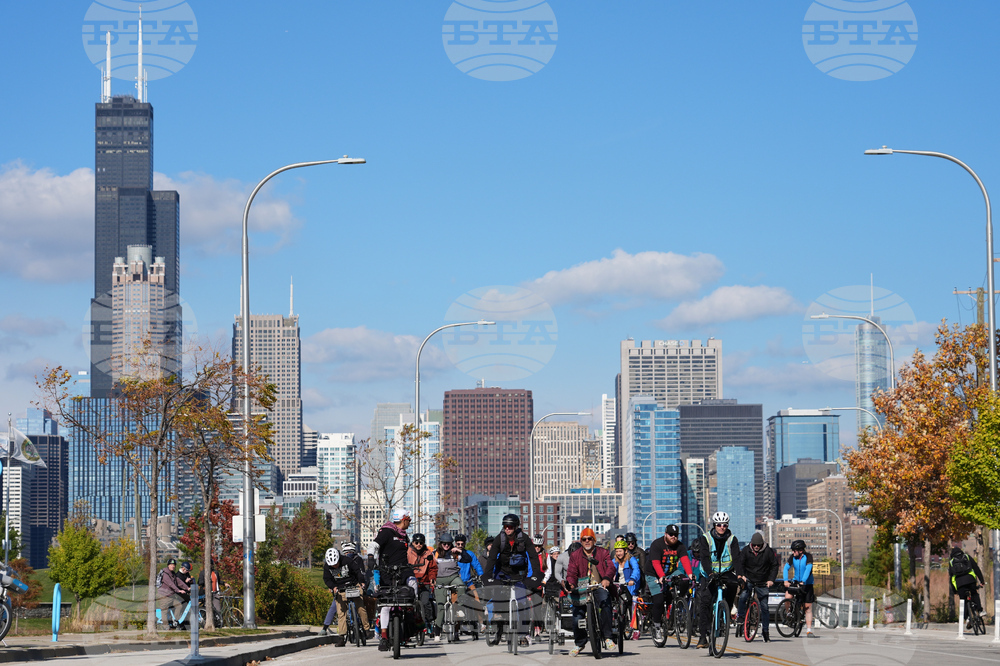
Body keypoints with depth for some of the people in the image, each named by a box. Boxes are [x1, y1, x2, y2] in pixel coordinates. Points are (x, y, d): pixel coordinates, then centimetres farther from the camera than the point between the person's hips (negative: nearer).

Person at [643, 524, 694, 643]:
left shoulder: (679, 546, -5)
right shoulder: (657, 544, -18)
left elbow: (685, 560, -20)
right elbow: (656, 563, -28)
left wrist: (690, 574, -38)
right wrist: (661, 577, -44)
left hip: (670, 574, 4)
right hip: (654, 575, -4)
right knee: (658, 600, -17)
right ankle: (657, 626, -3)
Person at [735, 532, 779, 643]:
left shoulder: (768, 552, -4)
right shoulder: (746, 551, -3)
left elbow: (774, 565, 2)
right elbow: (739, 562, -7)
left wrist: (771, 579, -9)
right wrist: (740, 575, -25)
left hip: (762, 583, 0)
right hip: (748, 580, 0)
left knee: (764, 607, 2)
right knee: (743, 597, -27)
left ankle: (765, 630, 12)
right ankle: (741, 617, -6)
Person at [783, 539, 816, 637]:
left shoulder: (808, 556, -14)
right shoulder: (792, 557, -5)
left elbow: (808, 569, -24)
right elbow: (786, 568, -10)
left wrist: (803, 582, -35)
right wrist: (786, 581, -25)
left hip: (807, 583, -2)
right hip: (795, 581, 2)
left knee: (808, 607, -2)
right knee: (787, 597, -26)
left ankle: (809, 631, 2)